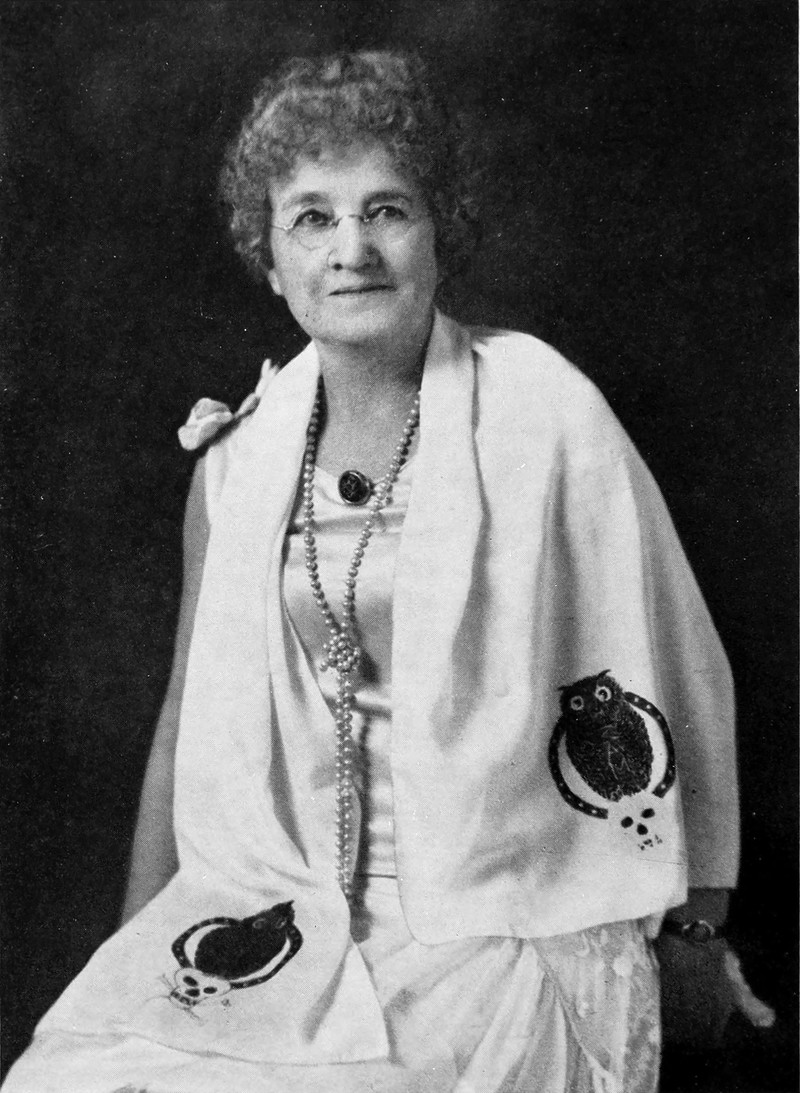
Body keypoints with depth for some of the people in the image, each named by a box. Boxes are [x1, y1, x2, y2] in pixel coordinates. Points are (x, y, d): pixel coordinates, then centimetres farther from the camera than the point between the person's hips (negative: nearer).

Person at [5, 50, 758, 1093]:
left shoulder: (544, 413, -7)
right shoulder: (238, 459, 4)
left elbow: (665, 676, -2)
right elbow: (191, 719, 12)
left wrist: (692, 927, 4)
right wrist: (135, 950, 13)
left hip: (504, 920, -3)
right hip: (278, 912, 4)